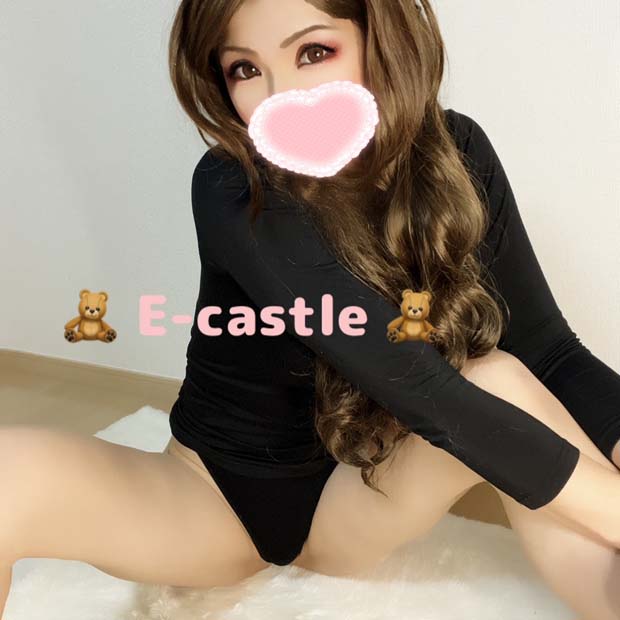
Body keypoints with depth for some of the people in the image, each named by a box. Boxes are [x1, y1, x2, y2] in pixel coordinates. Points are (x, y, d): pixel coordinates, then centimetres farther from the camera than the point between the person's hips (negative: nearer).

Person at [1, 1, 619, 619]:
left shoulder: (456, 155, -12)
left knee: (502, 383, -27)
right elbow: (420, 388, -33)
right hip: (212, 499, -2)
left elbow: (548, 351, -12)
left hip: (355, 500, 3)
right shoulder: (233, 192, -27)